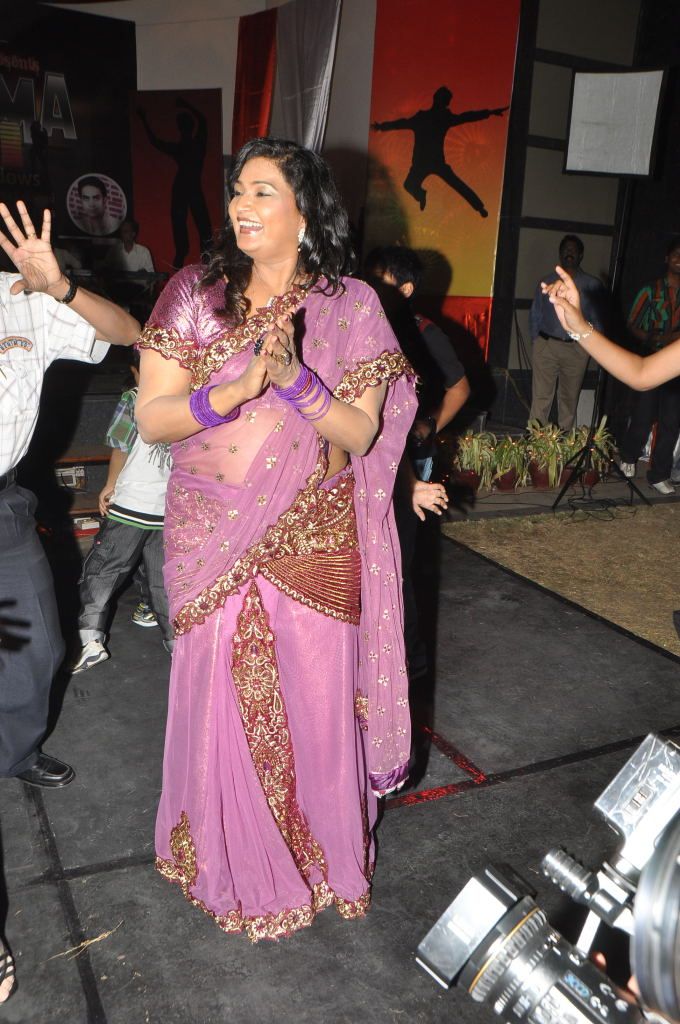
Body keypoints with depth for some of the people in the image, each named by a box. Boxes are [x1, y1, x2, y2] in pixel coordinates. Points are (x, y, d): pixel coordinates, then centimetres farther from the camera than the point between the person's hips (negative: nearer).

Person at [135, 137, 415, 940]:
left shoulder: (351, 307, -1)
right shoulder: (194, 294, 0)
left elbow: (361, 432, -6)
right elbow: (151, 419, -5)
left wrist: (294, 376, -23)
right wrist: (232, 391, -23)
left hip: (315, 546, 0)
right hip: (213, 543, 1)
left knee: (315, 700, 10)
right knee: (224, 702, 10)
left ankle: (323, 855, 38)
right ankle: (236, 865, 37)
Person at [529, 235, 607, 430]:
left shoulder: (592, 285, 7)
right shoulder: (547, 282, 11)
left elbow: (598, 319, 7)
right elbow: (535, 315, 13)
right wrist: (536, 342, 5)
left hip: (576, 350, 0)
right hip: (546, 346, 0)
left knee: (569, 399, 6)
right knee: (541, 397, -4)